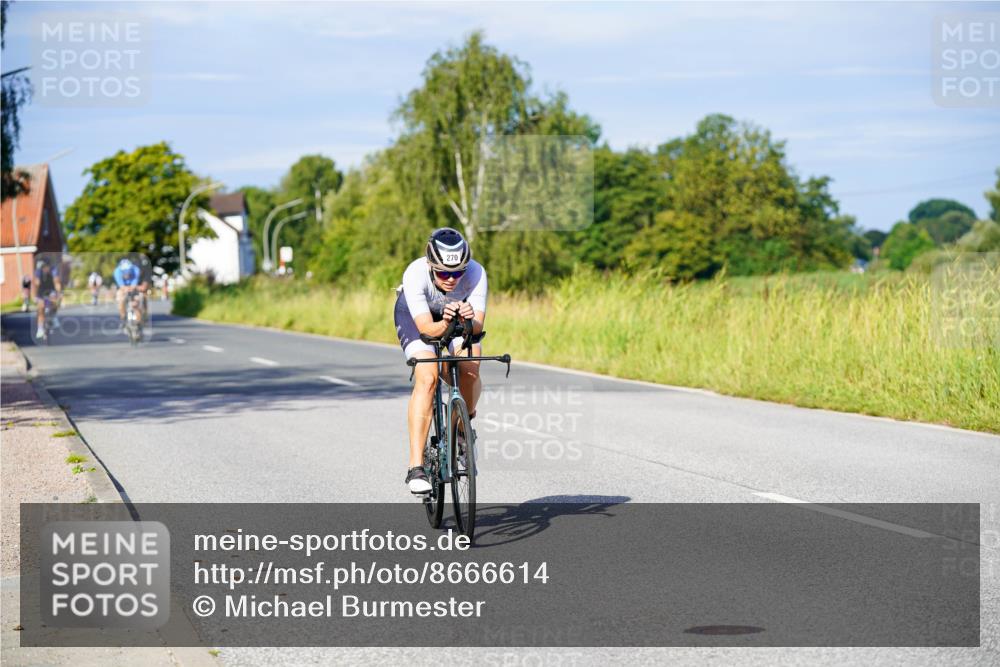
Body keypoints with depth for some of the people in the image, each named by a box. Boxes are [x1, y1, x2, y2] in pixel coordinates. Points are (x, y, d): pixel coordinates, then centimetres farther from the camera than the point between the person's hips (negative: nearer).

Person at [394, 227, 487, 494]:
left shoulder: (476, 273, -33)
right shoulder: (415, 274, -37)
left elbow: (478, 326, -37)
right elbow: (426, 327, -41)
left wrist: (469, 321, -59)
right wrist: (444, 325, -62)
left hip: (460, 315, 2)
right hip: (415, 315, -2)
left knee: (470, 370, -23)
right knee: (427, 378, -25)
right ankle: (416, 467, -26)